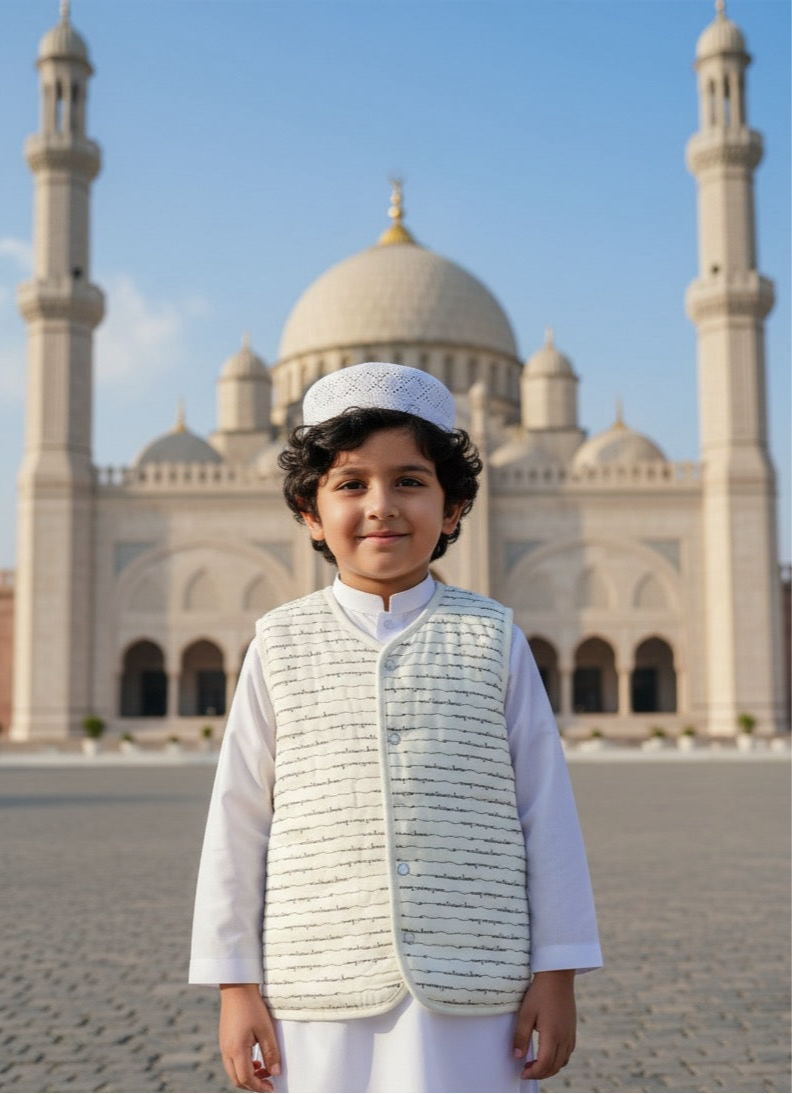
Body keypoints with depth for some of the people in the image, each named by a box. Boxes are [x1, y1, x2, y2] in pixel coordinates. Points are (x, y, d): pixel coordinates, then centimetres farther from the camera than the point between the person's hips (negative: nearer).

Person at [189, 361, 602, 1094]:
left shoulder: (493, 641, 1)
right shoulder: (283, 646, 2)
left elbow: (545, 810, 3)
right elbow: (238, 820, 4)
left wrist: (556, 975, 2)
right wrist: (235, 986, 4)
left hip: (471, 1001, 0)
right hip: (322, 998, 1)